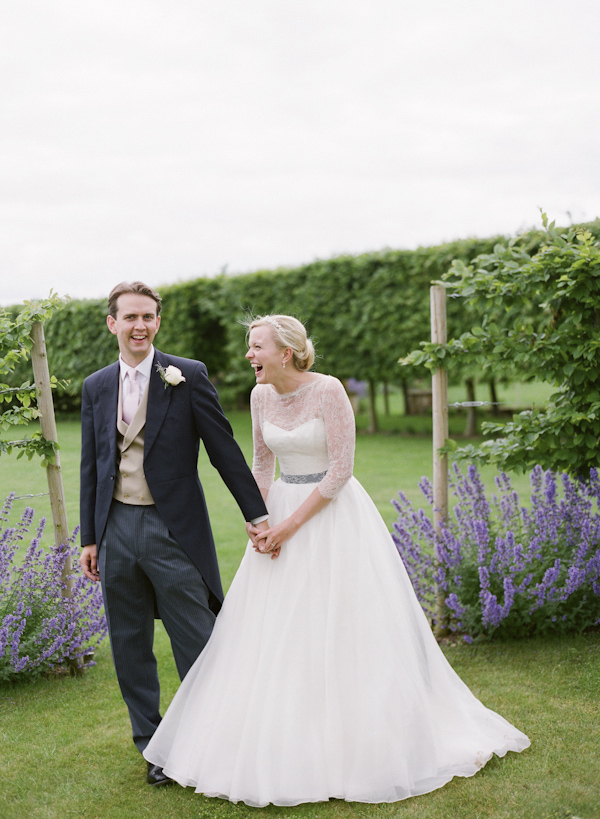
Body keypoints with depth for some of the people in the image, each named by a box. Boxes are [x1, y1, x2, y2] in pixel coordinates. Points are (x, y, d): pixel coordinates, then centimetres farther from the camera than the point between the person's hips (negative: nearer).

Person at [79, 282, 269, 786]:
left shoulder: (188, 376, -3)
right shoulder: (96, 387, 9)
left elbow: (225, 450, -3)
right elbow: (92, 467, 13)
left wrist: (257, 516, -5)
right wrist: (89, 538, 11)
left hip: (172, 532, -4)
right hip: (117, 530, 4)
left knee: (198, 646, 1)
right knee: (130, 648, 12)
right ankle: (153, 746, 28)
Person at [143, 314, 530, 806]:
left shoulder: (328, 391, -16)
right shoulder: (261, 396, 3)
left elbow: (341, 469, -17)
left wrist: (292, 524, -17)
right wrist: (258, 521, -1)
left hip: (333, 515, -6)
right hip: (283, 512, 6)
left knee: (340, 629, 0)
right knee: (272, 631, 8)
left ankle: (357, 745, 17)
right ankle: (281, 742, 23)